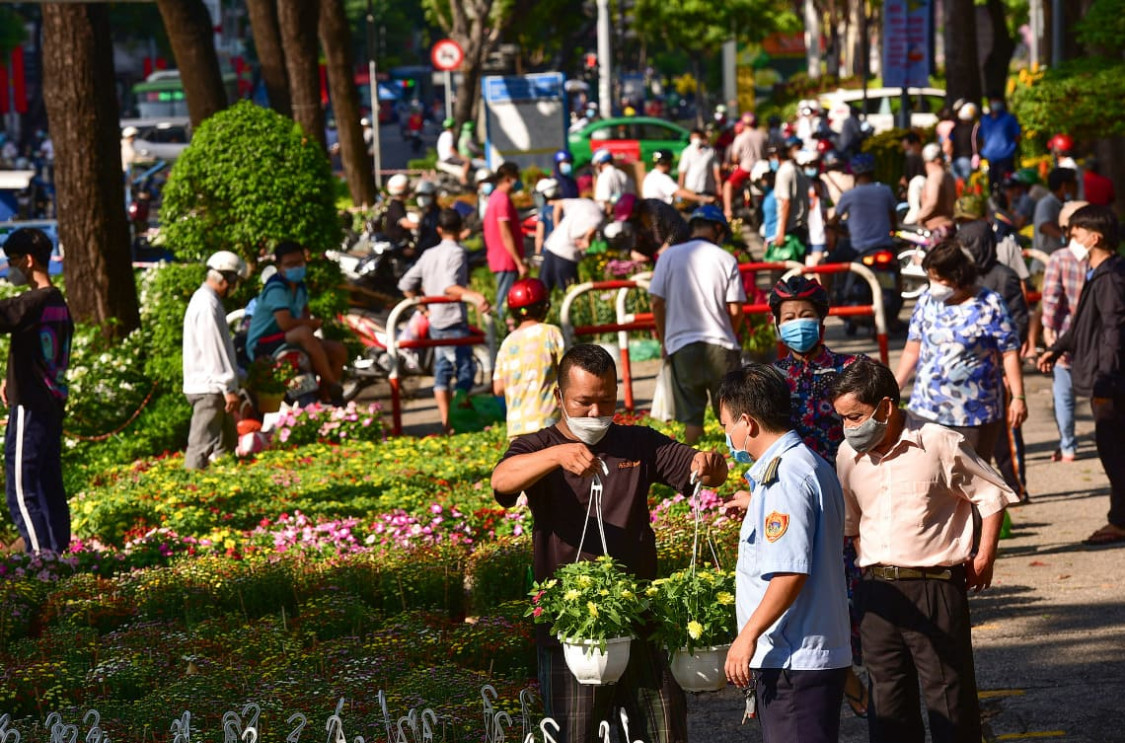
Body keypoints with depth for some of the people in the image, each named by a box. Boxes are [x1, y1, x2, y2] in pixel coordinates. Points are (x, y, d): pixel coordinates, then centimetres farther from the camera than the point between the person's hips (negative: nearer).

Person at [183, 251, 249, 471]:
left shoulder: (206, 300, 17)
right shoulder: (208, 306, -17)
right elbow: (214, 352, -22)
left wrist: (237, 376, 23)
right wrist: (229, 388, -21)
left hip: (214, 388, 11)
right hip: (208, 389, -11)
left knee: (227, 443, 16)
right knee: (202, 447, -10)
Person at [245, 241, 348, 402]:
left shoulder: (299, 286, 11)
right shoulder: (276, 288, -18)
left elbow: (306, 314, 25)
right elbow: (285, 323, -29)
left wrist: (311, 323, -1)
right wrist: (315, 323, -12)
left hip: (288, 339, 10)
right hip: (262, 345, -10)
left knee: (339, 351, -1)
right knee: (304, 333, -37)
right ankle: (333, 387, -31)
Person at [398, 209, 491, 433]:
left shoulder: (429, 254, 11)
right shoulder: (456, 252, -11)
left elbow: (406, 284, 11)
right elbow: (449, 286, -27)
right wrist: (473, 296, -40)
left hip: (435, 321, 7)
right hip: (454, 321, -7)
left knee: (442, 369, 10)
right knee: (464, 369, 0)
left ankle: (445, 423, 7)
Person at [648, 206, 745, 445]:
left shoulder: (670, 256, 1)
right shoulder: (726, 259, -1)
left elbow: (657, 302, -1)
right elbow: (735, 309, -3)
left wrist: (663, 340, 12)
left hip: (682, 345, 1)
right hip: (720, 345, -1)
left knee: (691, 416, 5)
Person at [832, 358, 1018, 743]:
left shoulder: (940, 444, -9)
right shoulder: (849, 455, 5)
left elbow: (993, 496, 0)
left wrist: (984, 558, -1)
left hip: (935, 585, -5)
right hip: (876, 587, 5)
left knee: (949, 694, 0)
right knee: (887, 694, 10)